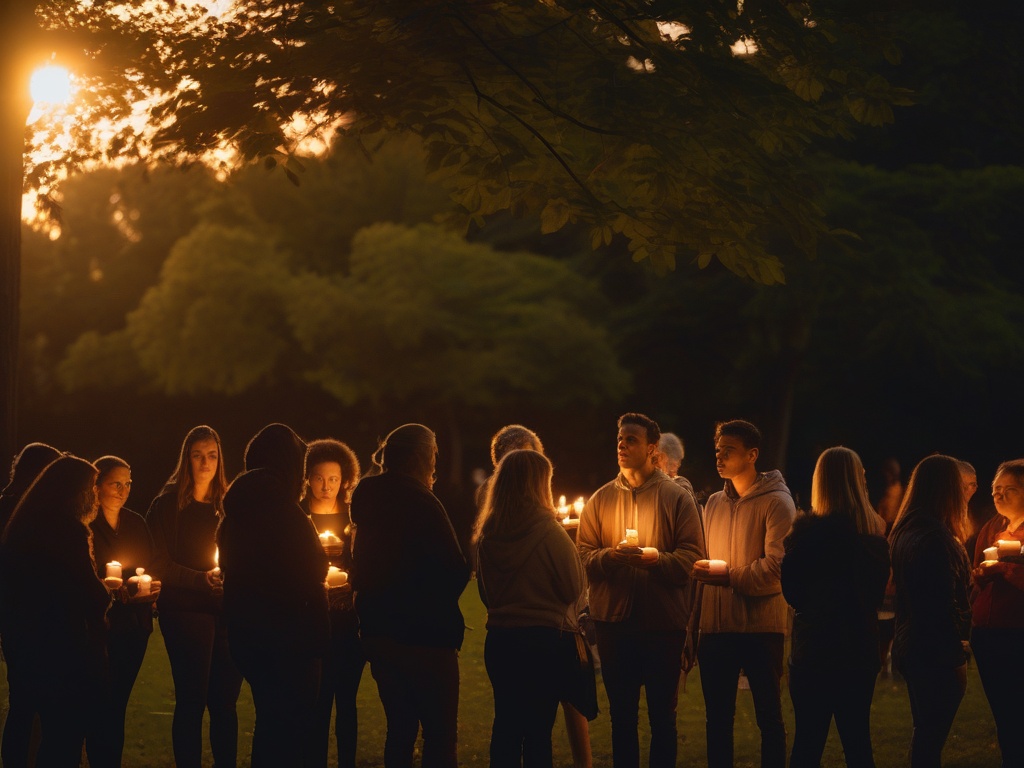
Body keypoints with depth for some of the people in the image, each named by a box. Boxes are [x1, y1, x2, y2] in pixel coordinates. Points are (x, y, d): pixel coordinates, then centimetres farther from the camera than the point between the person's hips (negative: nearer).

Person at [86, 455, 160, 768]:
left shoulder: (136, 523, 12)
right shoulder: (83, 526, -7)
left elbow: (149, 567, 17)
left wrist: (151, 587, -5)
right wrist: (117, 592, -22)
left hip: (135, 625, 5)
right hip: (100, 627, -5)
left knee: (119, 704, 7)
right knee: (103, 706, -7)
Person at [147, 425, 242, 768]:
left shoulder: (227, 505, 13)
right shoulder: (168, 504, 0)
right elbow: (158, 564, -6)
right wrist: (202, 579, -18)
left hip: (226, 612, 4)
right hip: (186, 611, -4)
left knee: (224, 701, 5)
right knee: (192, 700, -4)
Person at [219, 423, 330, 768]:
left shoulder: (234, 515, 6)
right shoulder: (288, 516, -19)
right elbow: (311, 579, -17)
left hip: (243, 633, 8)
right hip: (288, 639, -8)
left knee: (269, 721, 20)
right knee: (287, 729, -1)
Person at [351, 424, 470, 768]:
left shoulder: (372, 501, 7)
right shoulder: (421, 503, -15)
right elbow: (455, 572, -16)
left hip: (378, 633, 8)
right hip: (426, 636, -8)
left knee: (400, 727, 15)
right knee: (440, 735, -2)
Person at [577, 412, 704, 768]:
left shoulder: (678, 498, 0)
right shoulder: (601, 499, 8)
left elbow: (692, 558, -6)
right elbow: (582, 556, 3)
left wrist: (656, 558, -22)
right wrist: (609, 556, -16)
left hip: (664, 622, -2)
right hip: (614, 622, 2)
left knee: (662, 716, 5)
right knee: (622, 716, 10)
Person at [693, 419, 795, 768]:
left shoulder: (776, 502, -6)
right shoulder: (714, 503, 14)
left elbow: (777, 567, -16)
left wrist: (730, 576, -20)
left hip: (761, 625, -6)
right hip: (716, 625, 6)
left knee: (769, 716, 3)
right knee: (717, 717, 10)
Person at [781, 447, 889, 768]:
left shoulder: (808, 530, -12)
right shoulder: (875, 533, 2)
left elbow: (792, 591, -3)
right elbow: (878, 591, 13)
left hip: (814, 648, -4)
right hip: (861, 651, 4)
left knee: (808, 742, 2)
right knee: (857, 741, 12)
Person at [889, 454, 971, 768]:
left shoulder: (905, 531, 8)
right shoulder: (937, 538, -21)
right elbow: (946, 605, -22)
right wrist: (957, 657, -16)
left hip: (910, 647, 9)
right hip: (936, 653, -9)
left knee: (925, 734, 18)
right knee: (930, 741, -2)